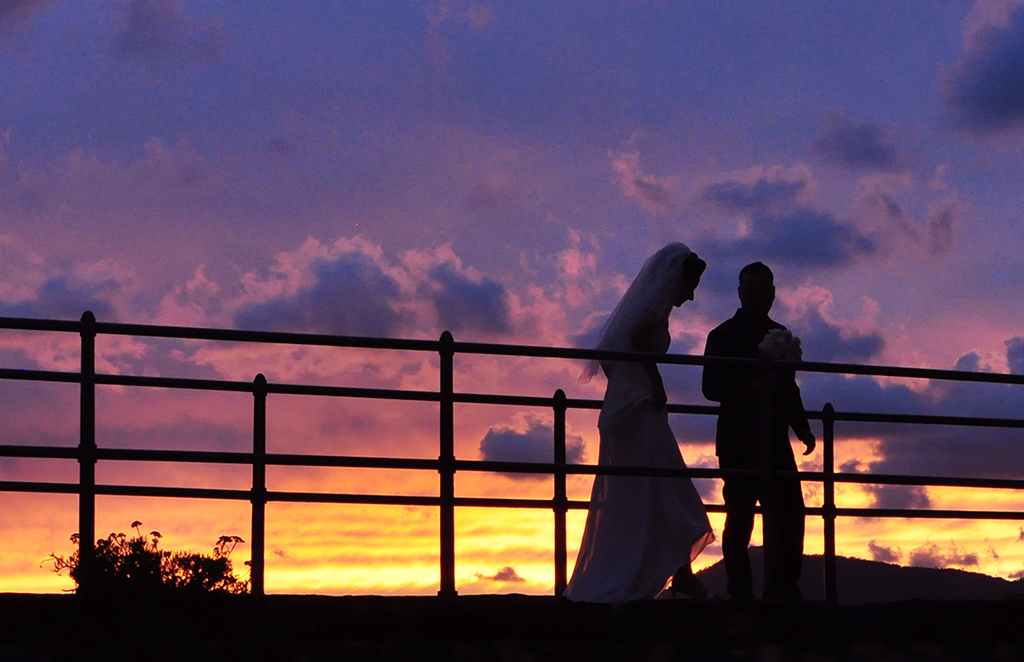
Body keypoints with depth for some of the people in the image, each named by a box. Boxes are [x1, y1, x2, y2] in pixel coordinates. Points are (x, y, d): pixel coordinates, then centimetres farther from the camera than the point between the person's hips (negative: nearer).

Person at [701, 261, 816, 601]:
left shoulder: (779, 336, 16)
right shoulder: (723, 336, -1)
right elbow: (710, 387, -10)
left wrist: (802, 427, 9)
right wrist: (749, 388, -25)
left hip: (775, 441, 5)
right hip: (738, 442, -5)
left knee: (789, 513, -2)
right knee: (739, 517, -2)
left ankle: (783, 589, 3)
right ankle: (740, 592, 4)